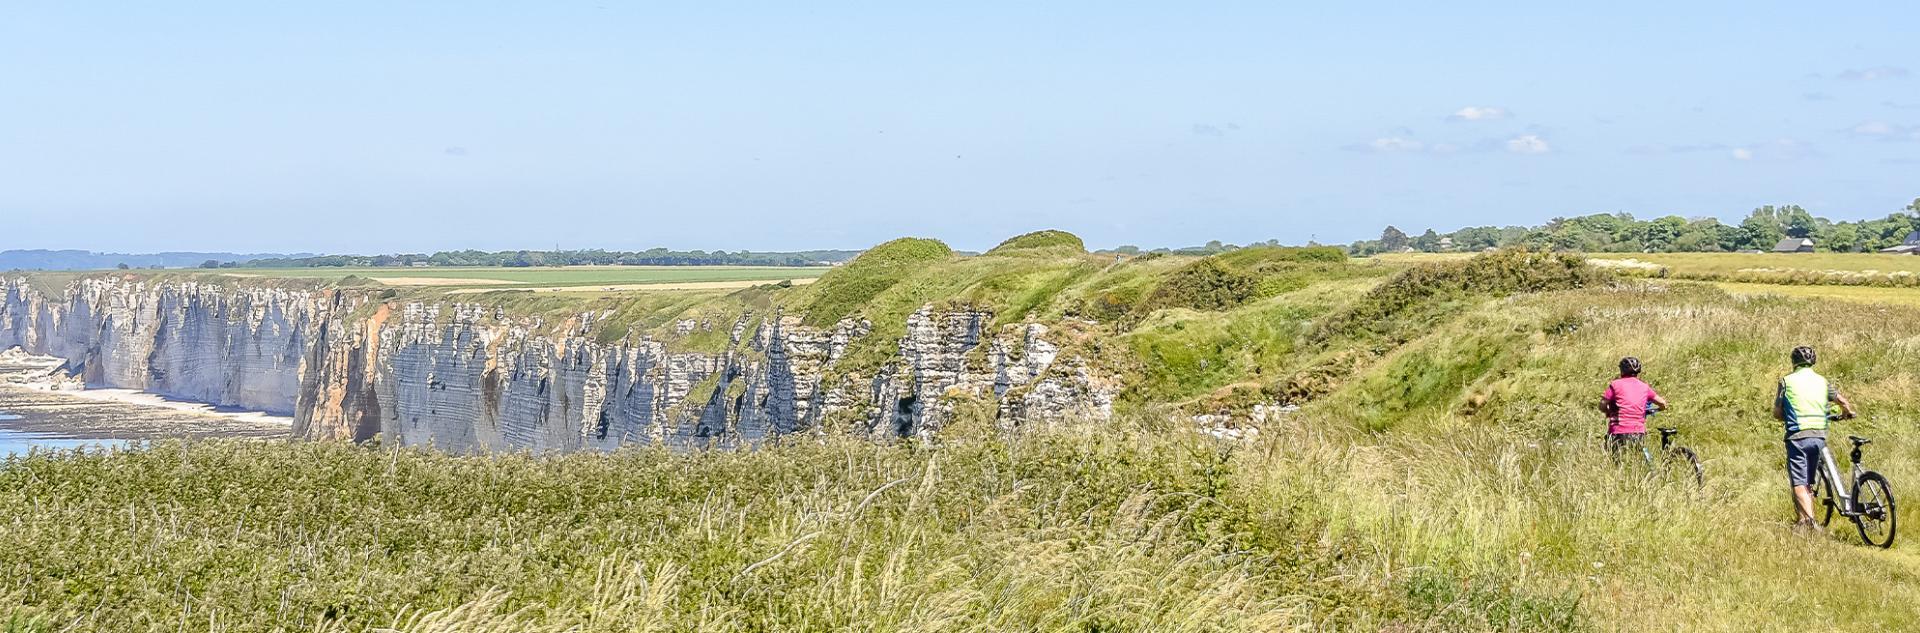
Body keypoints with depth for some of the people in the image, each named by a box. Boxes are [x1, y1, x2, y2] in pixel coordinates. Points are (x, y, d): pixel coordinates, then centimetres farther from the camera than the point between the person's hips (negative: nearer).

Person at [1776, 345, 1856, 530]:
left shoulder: (1787, 381, 1)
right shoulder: (1822, 381, 10)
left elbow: (1777, 413, 3)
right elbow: (1844, 402, 11)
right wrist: (1847, 413, 34)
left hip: (1797, 437, -4)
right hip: (1819, 436, 4)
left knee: (1799, 483, -7)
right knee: (1809, 482, 17)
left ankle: (1808, 518, -25)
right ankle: (1806, 519, 19)